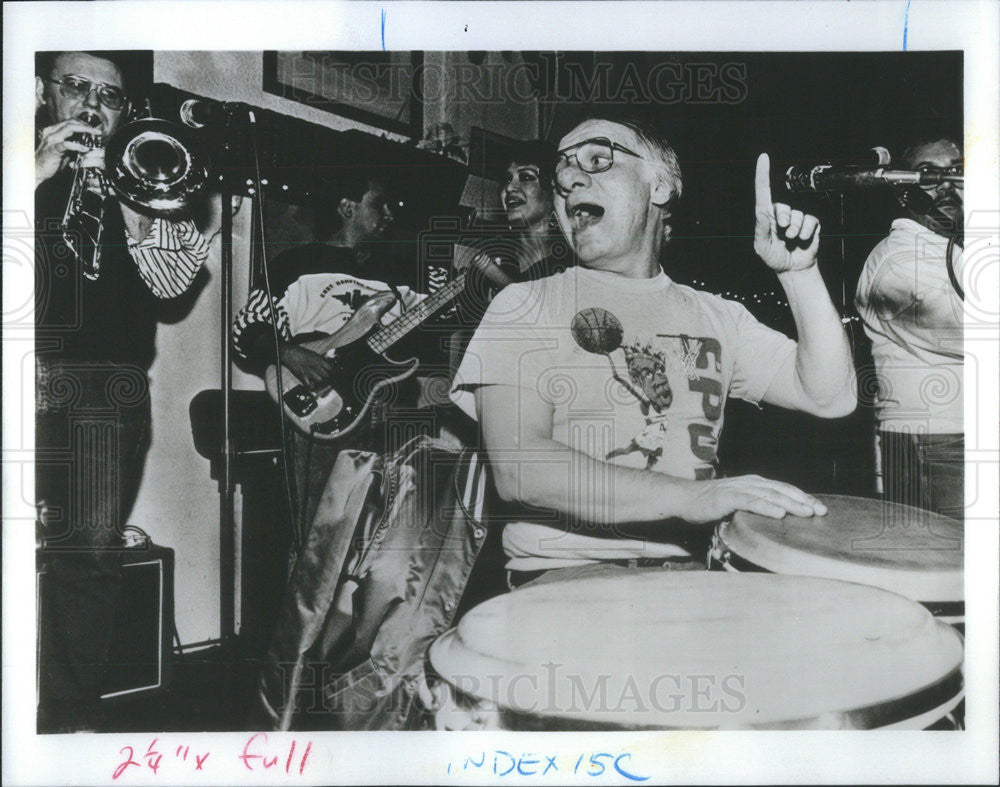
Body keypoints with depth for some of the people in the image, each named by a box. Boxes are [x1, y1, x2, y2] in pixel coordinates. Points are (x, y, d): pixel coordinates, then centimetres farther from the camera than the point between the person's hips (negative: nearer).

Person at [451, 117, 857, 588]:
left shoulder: (716, 315, 18)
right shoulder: (524, 308, 3)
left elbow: (830, 397, 10)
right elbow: (518, 468, -13)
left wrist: (798, 271, -2)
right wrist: (691, 496, -23)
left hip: (691, 566, 5)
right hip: (567, 567, -5)